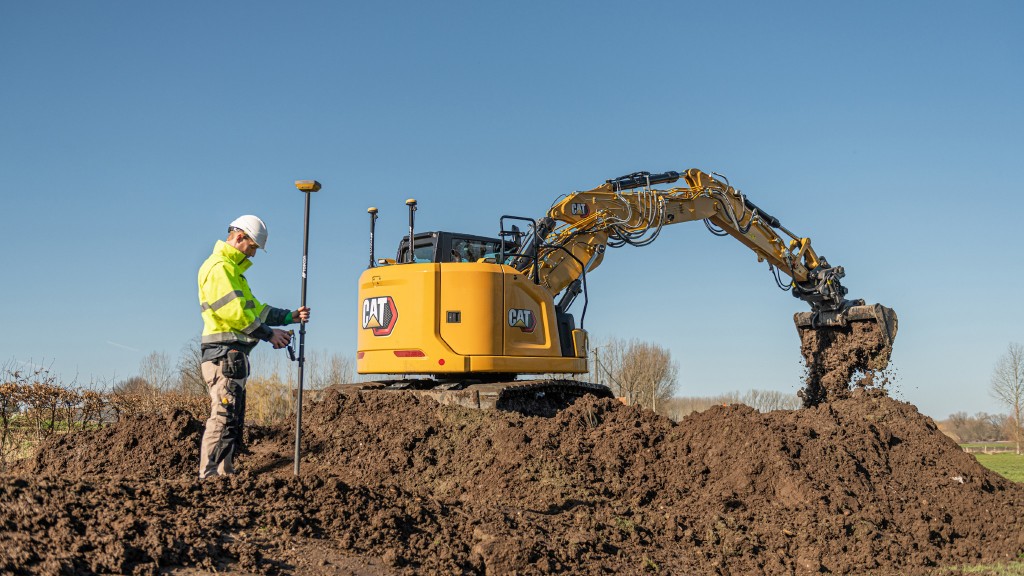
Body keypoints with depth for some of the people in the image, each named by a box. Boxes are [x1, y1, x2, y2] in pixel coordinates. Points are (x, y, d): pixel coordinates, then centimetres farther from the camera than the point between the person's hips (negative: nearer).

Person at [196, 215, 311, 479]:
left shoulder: (232, 269, 26)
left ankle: (224, 475, 14)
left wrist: (290, 316, 13)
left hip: (234, 355, 11)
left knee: (234, 420, 11)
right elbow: (233, 311, -18)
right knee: (223, 417, -15)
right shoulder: (218, 266, -8)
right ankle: (209, 477, -16)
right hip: (225, 352, -11)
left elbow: (254, 308, 24)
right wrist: (269, 333, -13)